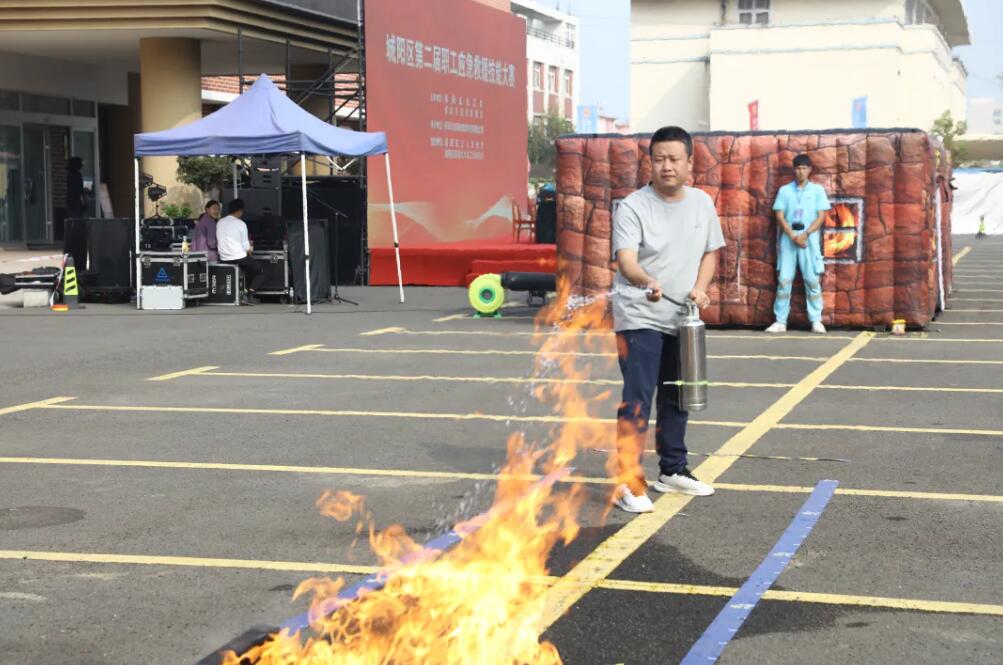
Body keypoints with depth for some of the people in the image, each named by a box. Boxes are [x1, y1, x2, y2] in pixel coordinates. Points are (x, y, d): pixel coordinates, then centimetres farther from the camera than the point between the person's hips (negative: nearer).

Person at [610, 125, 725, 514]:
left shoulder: (702, 204, 5)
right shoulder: (633, 206, -14)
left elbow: (710, 252, 15)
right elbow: (626, 260, -26)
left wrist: (700, 288, -3)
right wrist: (647, 282, -47)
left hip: (682, 319, 6)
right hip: (639, 318, -6)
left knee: (676, 396, 16)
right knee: (637, 399, -11)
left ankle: (672, 471, 31)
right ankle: (628, 482, -7)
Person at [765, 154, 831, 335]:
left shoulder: (818, 190, 7)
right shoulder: (784, 190, 8)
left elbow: (821, 216, 1)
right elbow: (780, 217, 1)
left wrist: (805, 234, -12)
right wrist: (793, 236, -11)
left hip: (810, 238, -1)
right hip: (788, 237, 1)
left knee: (813, 280, -2)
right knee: (784, 279, -2)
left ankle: (816, 321, 1)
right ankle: (780, 321, -1)